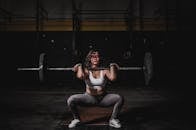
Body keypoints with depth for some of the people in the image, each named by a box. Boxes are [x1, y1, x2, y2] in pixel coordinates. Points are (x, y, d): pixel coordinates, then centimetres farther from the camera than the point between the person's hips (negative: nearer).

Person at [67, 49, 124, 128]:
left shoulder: (104, 70, 0)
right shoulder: (86, 70, -1)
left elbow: (112, 78, -21)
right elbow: (80, 76, -25)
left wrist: (112, 66, -13)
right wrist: (79, 66, -12)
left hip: (104, 98, 1)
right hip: (89, 97, 0)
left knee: (120, 98, -25)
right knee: (71, 100, -25)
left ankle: (113, 120, -2)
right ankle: (76, 119, 4)